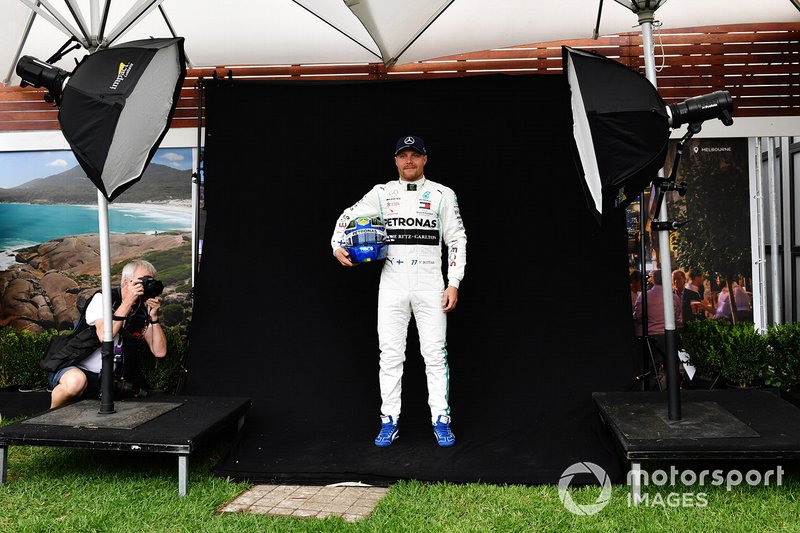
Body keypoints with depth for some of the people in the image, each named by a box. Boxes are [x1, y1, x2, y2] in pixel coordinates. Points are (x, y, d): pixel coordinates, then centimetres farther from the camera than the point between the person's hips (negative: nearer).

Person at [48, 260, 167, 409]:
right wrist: (128, 301, -25)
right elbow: (104, 336, -28)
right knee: (76, 381, -39)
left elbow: (159, 352, -5)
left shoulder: (143, 313, 4)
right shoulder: (102, 299, -8)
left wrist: (153, 316, -14)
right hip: (72, 368, -5)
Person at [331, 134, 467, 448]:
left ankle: (441, 421, 7)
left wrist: (453, 284, -4)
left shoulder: (442, 194, 6)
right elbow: (348, 217, 18)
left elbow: (457, 240, 4)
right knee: (390, 353, 2)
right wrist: (337, 247, 0)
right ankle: (389, 422, 9)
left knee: (435, 353, -2)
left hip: (430, 284, -1)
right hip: (392, 283, 2)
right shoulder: (382, 193, 10)